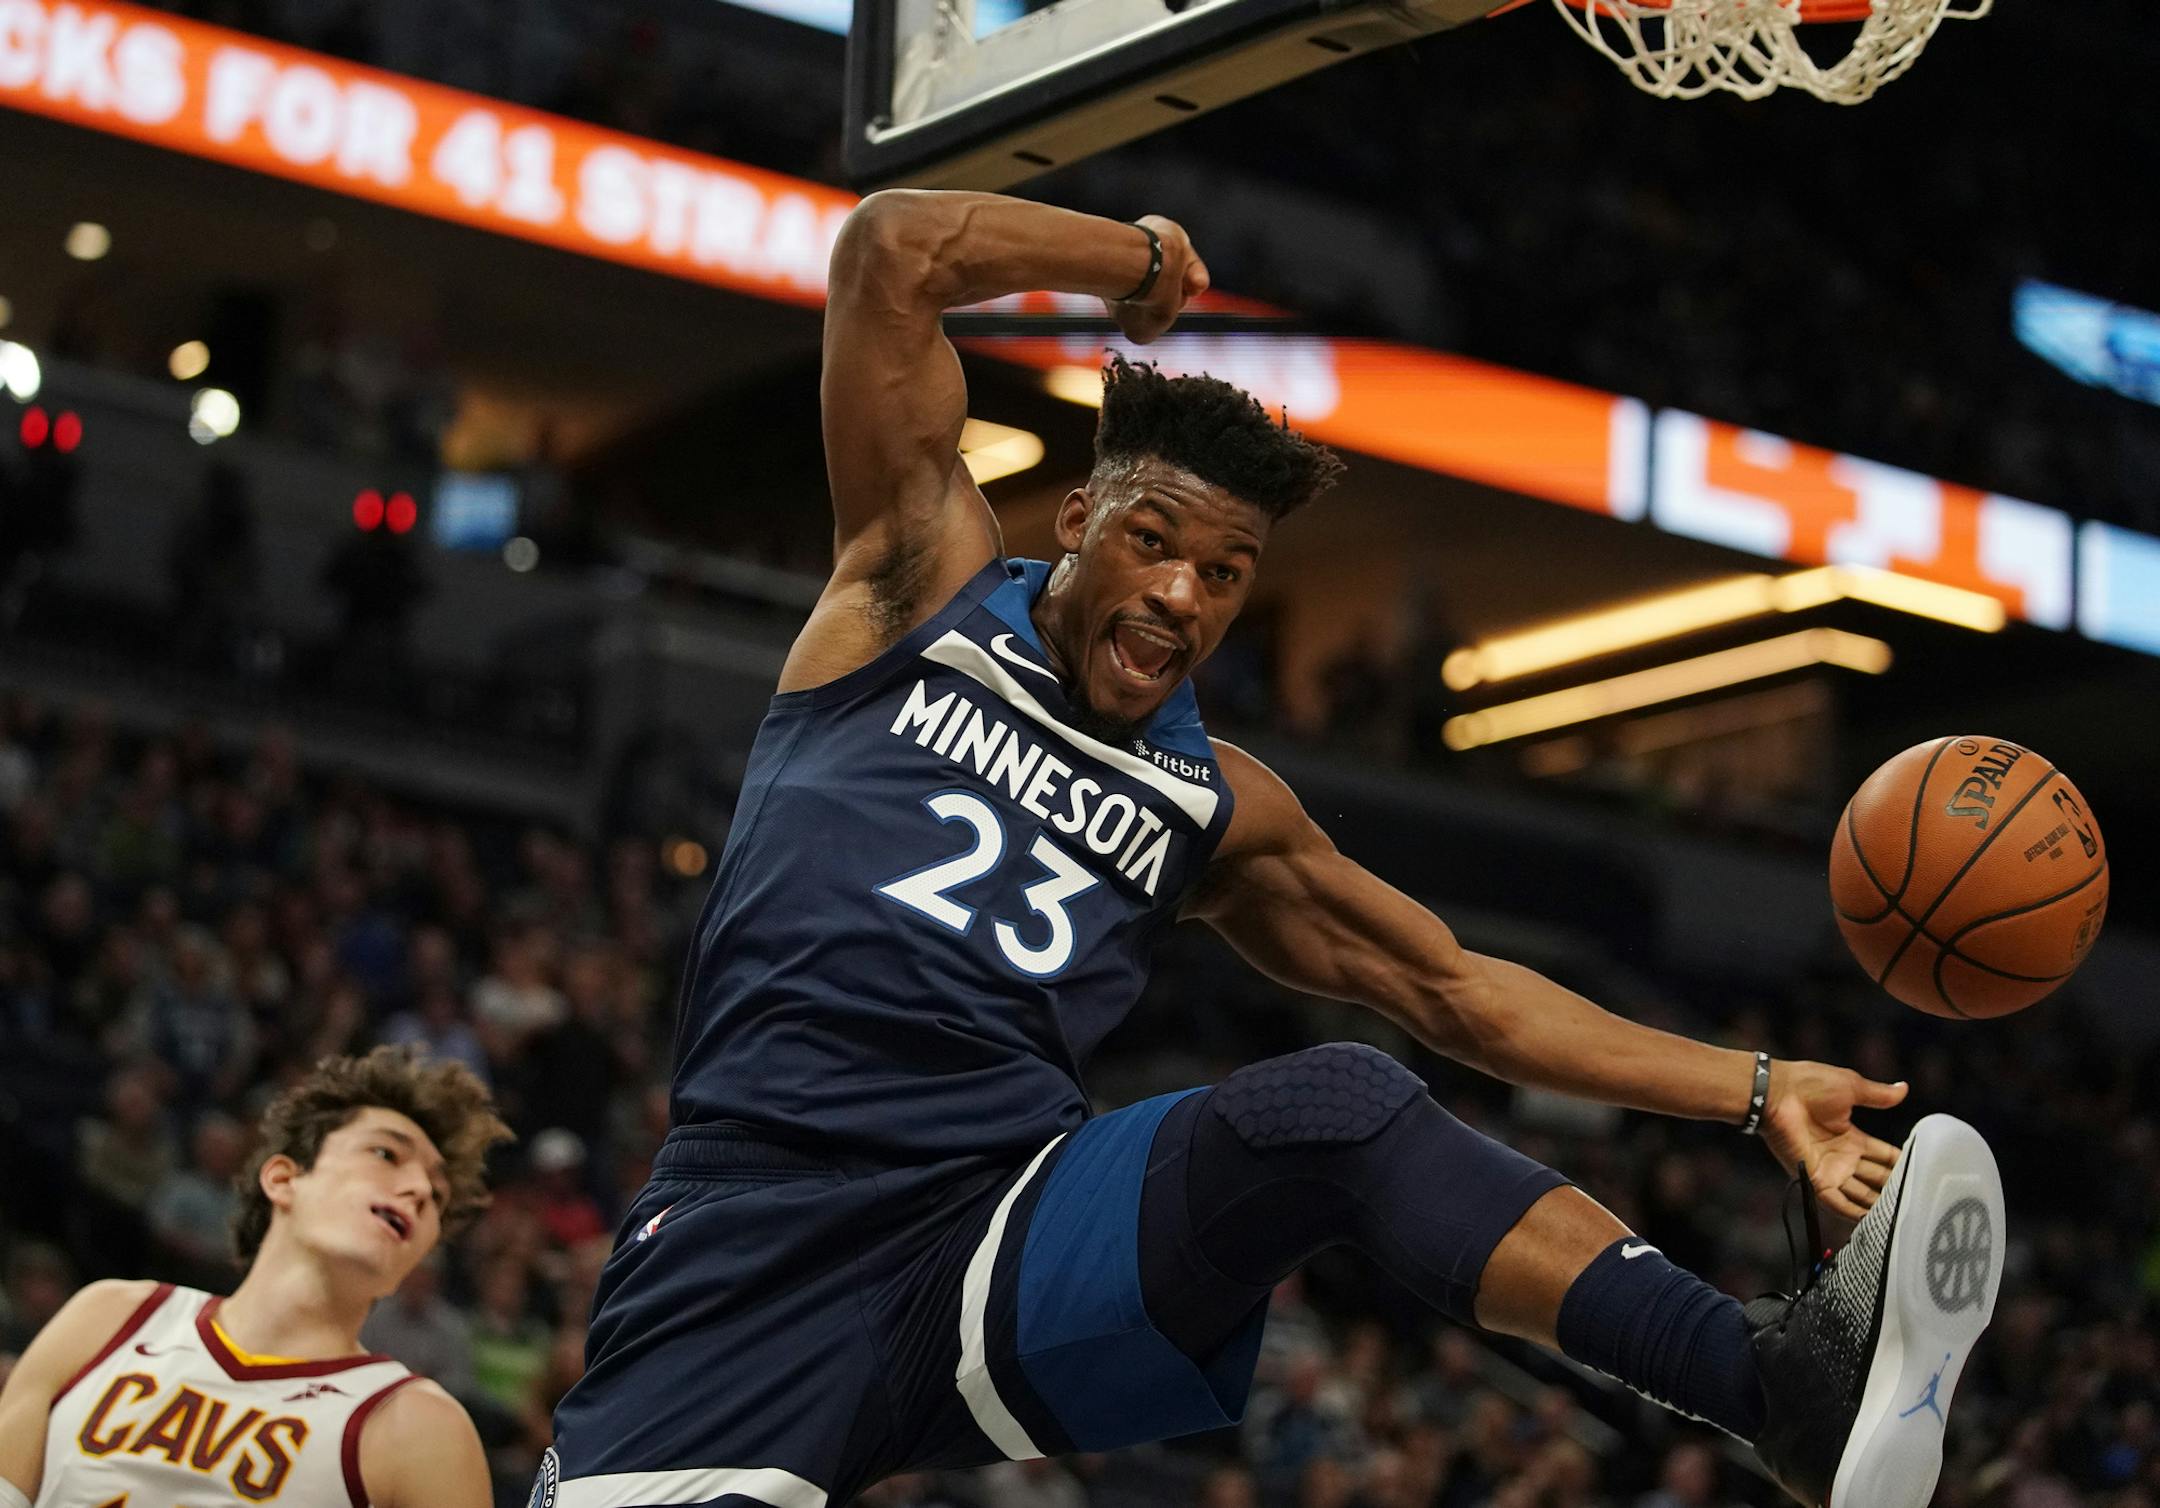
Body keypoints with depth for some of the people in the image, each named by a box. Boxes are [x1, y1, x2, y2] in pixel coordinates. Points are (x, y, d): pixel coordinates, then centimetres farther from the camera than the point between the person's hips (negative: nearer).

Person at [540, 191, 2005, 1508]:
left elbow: (1456, 989, 20)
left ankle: (1789, 1383, -36)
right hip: (755, 1244, -2)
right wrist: (1141, 263, 14)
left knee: (1339, 1100, -26)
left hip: (1014, 1239, 2)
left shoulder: (1222, 810, 18)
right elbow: (895, 253, -1)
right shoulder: (928, 587, 9)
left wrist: (1756, 1091, 14)